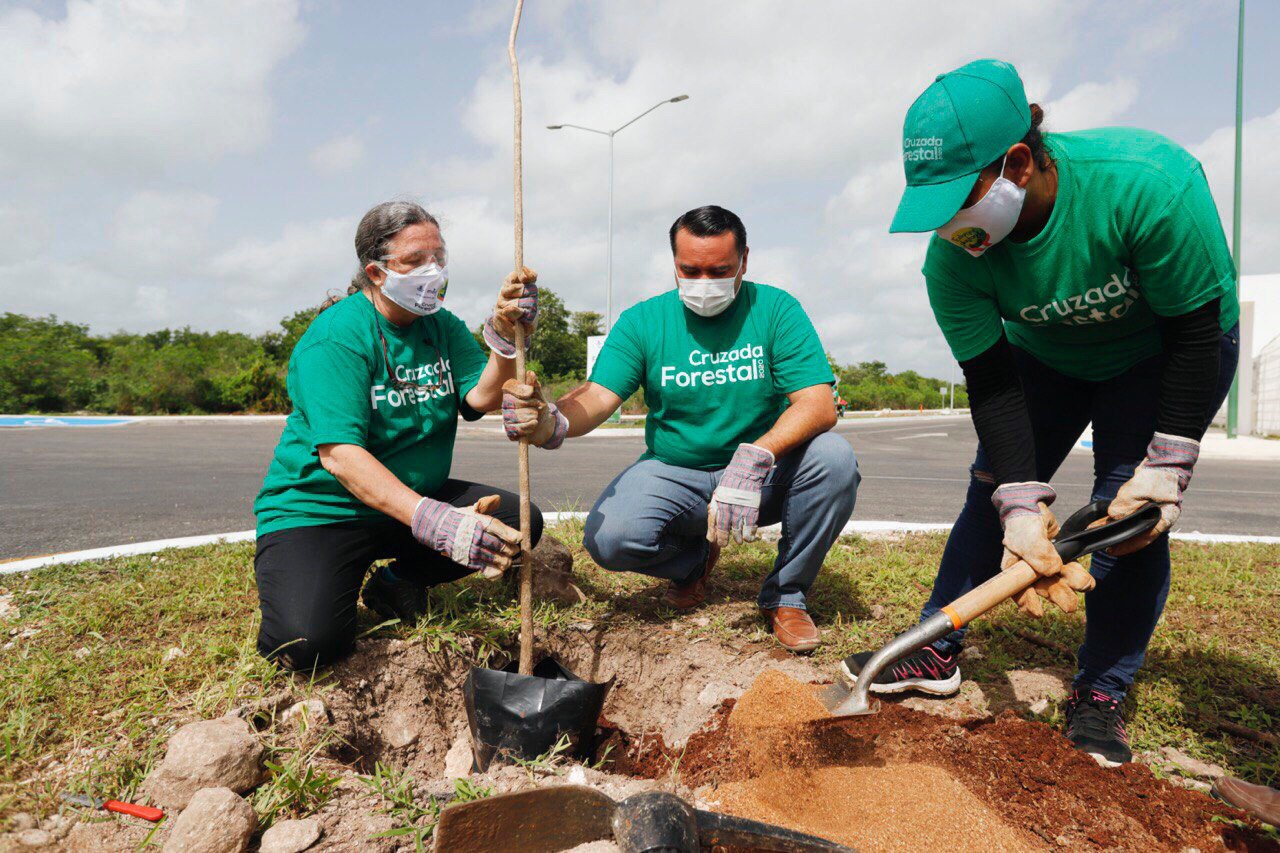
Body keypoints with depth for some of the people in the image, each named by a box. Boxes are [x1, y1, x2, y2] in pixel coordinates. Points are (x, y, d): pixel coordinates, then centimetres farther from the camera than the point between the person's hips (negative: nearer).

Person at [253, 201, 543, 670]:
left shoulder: (443, 326, 3)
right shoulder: (336, 337, -18)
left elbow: (482, 397, -12)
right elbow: (339, 454, -29)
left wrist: (505, 332, -31)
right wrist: (432, 521, -41)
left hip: (417, 497, 6)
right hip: (320, 509, -6)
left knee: (520, 522, -12)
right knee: (306, 642, -28)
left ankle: (397, 580, 4)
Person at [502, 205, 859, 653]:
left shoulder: (775, 309, -7)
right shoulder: (643, 321, -3)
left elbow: (819, 404, -17)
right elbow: (598, 395, -16)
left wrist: (756, 457, -35)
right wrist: (553, 423, -41)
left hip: (764, 479, 0)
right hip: (673, 473, 1)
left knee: (834, 457, -29)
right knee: (608, 539, -26)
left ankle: (786, 595, -4)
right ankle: (696, 557, 12)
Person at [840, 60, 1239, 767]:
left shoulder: (1148, 182, -37)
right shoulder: (951, 257, -27)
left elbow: (1194, 333, -26)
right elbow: (991, 383, -24)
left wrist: (1166, 467, -26)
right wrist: (1022, 505, -32)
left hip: (1163, 350, -2)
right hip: (1045, 355, 3)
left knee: (1130, 507, -12)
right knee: (993, 486, -4)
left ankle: (1101, 692, 4)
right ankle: (938, 653, 9)